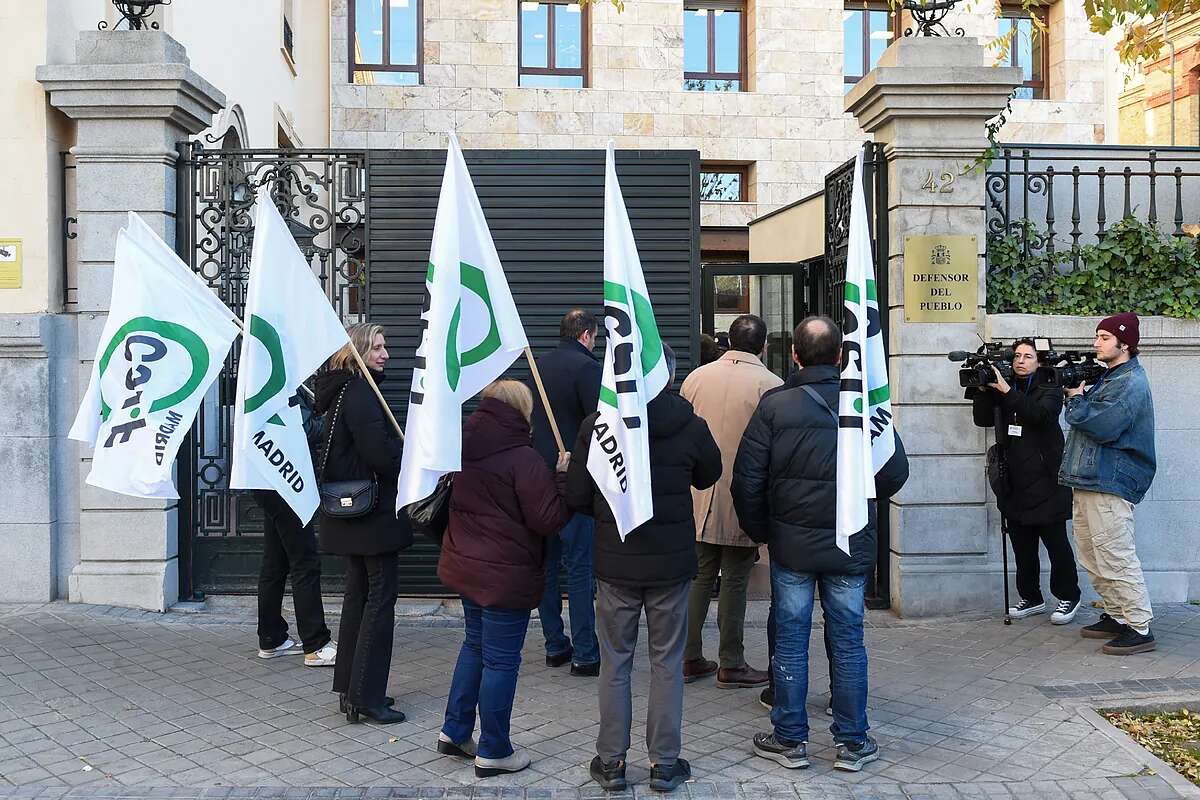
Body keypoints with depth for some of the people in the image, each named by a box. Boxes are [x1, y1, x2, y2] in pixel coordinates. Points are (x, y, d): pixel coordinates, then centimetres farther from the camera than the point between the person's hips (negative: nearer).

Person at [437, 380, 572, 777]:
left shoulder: (463, 449, 4)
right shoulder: (522, 458, -20)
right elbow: (548, 518, -18)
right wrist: (562, 477, -7)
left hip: (465, 565, 8)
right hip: (506, 574, -8)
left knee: (475, 644, 23)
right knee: (501, 659, 4)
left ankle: (455, 731, 30)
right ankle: (493, 752, 15)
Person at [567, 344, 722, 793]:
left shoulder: (595, 426, -10)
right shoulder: (690, 425, -8)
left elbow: (576, 498, -6)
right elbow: (710, 475, 10)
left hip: (615, 565, 0)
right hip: (671, 564, 0)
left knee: (615, 664, 12)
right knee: (667, 664, 12)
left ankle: (611, 763, 20)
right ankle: (665, 764, 19)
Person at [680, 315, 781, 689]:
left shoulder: (695, 377, 4)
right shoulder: (770, 384, -10)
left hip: (697, 499, 4)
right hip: (743, 501, -4)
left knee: (698, 577, 13)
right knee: (734, 582, 6)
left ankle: (690, 658, 19)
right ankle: (731, 665, 15)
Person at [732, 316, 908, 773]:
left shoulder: (774, 406, -8)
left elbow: (747, 479, -8)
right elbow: (895, 473, 0)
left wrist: (758, 530, 7)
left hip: (791, 544, -1)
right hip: (850, 545, 1)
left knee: (790, 640, 8)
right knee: (848, 641, 10)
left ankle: (789, 739, 17)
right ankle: (852, 742, 19)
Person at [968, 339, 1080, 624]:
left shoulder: (1049, 391, 0)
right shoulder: (1003, 391, 13)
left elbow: (1040, 414, -21)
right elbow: (983, 419, 3)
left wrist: (1007, 391, -25)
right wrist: (983, 391, -10)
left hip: (1045, 482, -5)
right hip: (1014, 483, 5)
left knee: (1056, 544, 0)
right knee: (1022, 547, 10)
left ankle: (1068, 597, 13)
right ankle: (1031, 598, 20)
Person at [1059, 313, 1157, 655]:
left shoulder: (1131, 383, -11)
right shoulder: (1107, 378, 19)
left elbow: (1102, 426, -21)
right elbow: (1084, 419, 19)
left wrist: (1077, 399, -8)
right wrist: (1077, 395, 3)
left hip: (1110, 485, -10)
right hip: (1089, 482, 10)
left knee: (1116, 559, -8)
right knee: (1093, 558, 14)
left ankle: (1140, 629, -2)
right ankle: (1116, 617, 24)